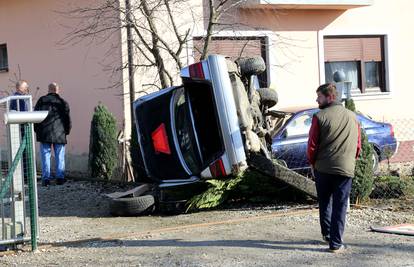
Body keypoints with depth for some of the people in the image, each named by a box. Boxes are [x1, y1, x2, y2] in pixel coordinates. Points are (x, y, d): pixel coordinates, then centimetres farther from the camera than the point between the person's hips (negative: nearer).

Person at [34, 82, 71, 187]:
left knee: (45, 156, 2)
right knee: (60, 157, 8)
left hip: (44, 133, 0)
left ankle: (46, 178, -1)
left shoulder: (42, 100, 1)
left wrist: (36, 129, 12)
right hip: (59, 134, 0)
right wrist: (67, 131, 18)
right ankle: (60, 178, 9)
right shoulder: (63, 102, 2)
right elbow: (67, 119, 4)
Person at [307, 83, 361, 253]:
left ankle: (327, 233, 28)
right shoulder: (352, 117, 7)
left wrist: (312, 163, 11)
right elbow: (358, 145, 11)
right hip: (346, 169, 2)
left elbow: (312, 145, -5)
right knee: (340, 206, 3)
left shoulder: (320, 117, -6)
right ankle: (336, 243, 2)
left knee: (325, 202, 18)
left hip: (323, 168, -1)